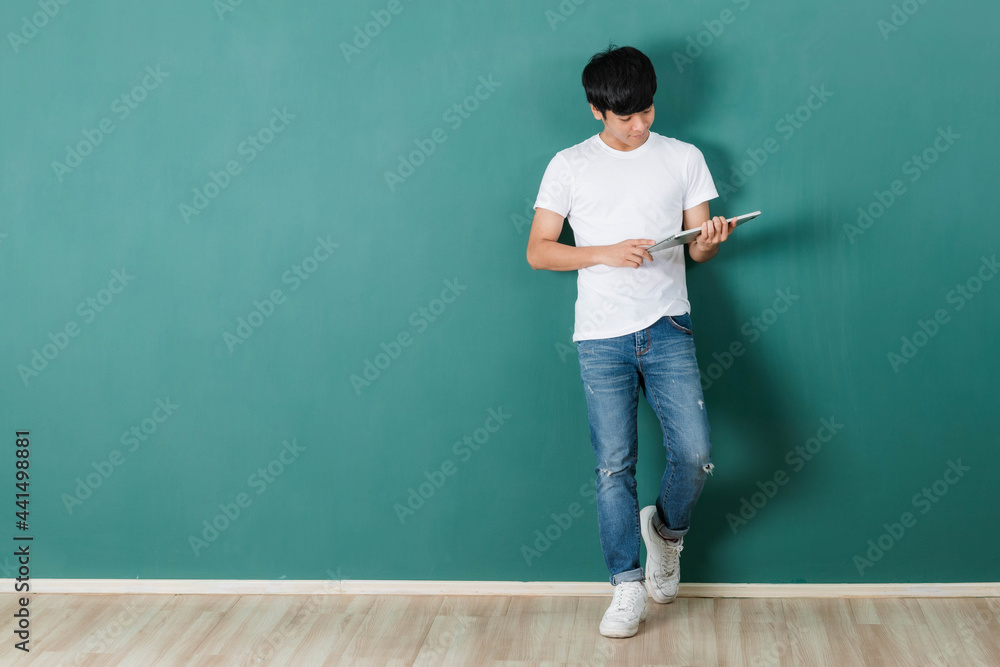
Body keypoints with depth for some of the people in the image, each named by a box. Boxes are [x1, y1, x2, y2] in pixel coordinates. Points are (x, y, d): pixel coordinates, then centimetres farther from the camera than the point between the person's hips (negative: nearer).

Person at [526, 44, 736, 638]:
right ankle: (628, 586, 13)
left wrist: (710, 241, -15)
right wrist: (606, 253, -11)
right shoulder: (569, 166, 6)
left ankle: (667, 529, 22)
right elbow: (538, 251, 3)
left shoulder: (684, 158, 8)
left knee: (696, 455, -10)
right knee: (614, 466, 0)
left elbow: (698, 249, 9)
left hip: (668, 327, 1)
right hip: (601, 337, 0)